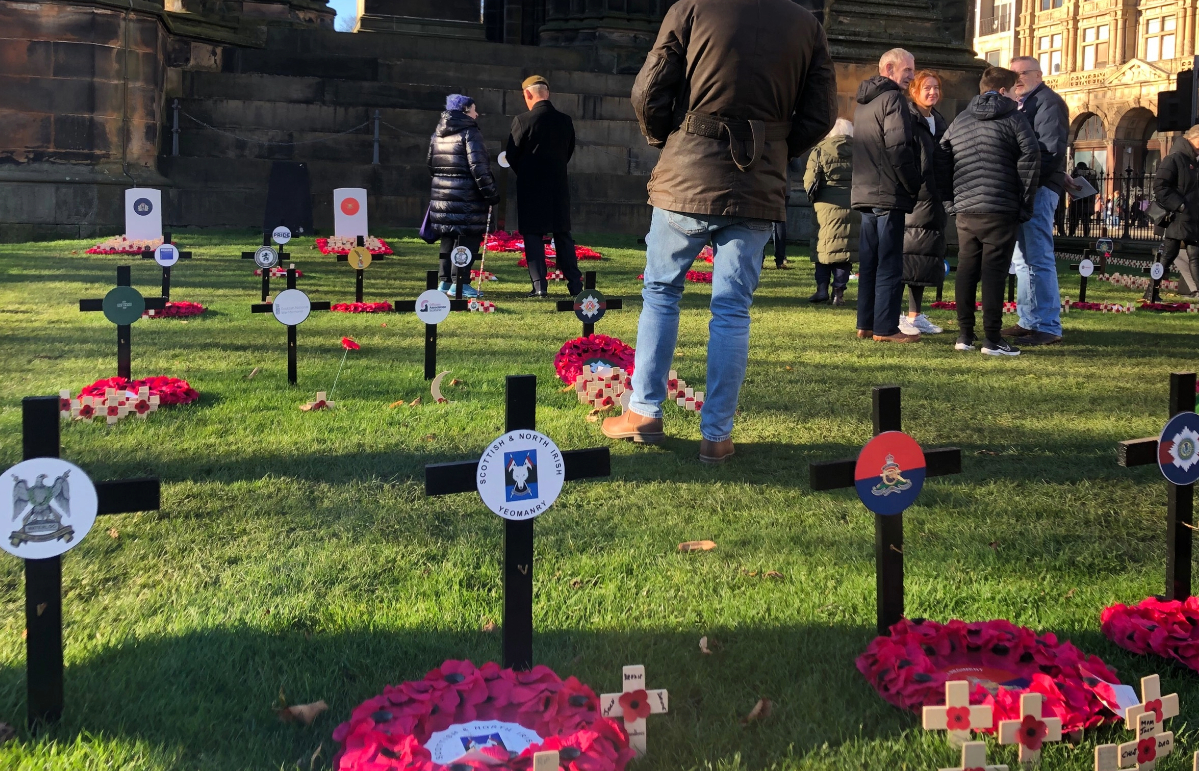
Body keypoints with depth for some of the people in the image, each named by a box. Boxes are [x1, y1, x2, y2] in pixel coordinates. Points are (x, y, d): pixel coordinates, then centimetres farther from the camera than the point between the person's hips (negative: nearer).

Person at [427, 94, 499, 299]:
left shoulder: (437, 134, 14)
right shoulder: (470, 132, -9)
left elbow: (430, 163, 20)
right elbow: (478, 167, -16)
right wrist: (491, 193, -13)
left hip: (441, 194, 8)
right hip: (466, 197, -7)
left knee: (448, 238, 15)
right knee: (467, 238, -3)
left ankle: (445, 280, 16)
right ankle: (459, 282, -6)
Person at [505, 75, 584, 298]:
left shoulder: (523, 121, -12)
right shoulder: (566, 121, 2)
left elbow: (512, 156, -5)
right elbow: (569, 152, 10)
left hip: (531, 187, -4)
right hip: (559, 186, 4)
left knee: (533, 236, 3)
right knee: (563, 235, 11)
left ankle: (539, 286, -2)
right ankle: (575, 284, 10)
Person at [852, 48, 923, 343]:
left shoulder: (864, 101, 19)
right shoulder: (893, 98, -10)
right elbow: (899, 147, -19)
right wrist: (913, 186, -9)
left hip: (865, 192, 9)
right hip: (889, 194, -9)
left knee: (869, 261, 12)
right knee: (890, 264, -6)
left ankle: (866, 324, 15)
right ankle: (885, 328, -5)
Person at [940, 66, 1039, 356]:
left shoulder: (959, 120, 12)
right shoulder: (1013, 119, -3)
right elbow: (1030, 158, -11)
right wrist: (1026, 204, -4)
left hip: (965, 209, 5)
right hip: (1000, 211, -5)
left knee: (966, 270, 10)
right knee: (994, 272, -4)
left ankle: (965, 335, 12)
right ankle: (993, 339, -4)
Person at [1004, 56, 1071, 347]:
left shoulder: (1048, 102, -6)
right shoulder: (1023, 104, 23)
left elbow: (1051, 148, -17)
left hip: (1038, 189, -10)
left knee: (1038, 259, -11)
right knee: (1023, 259, 13)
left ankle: (1048, 327, -10)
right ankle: (1028, 322, 19)